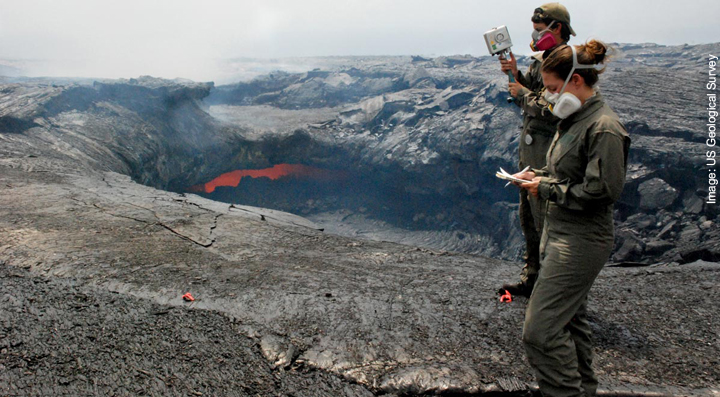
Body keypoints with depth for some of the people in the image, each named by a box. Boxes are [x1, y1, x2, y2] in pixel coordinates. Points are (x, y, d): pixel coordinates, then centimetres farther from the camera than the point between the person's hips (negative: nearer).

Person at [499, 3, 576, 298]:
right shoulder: (541, 59, 12)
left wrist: (524, 95, -14)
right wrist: (516, 75, 1)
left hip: (547, 155, -10)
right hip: (529, 151, 10)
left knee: (546, 222, -2)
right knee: (528, 218, 17)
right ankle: (531, 279, 32)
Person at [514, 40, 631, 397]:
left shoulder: (604, 128, -18)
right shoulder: (574, 119, 12)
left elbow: (601, 190, -23)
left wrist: (547, 188, -15)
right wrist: (538, 175, 5)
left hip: (581, 240, -10)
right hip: (560, 230, 10)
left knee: (540, 328, -9)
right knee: (570, 318, 20)